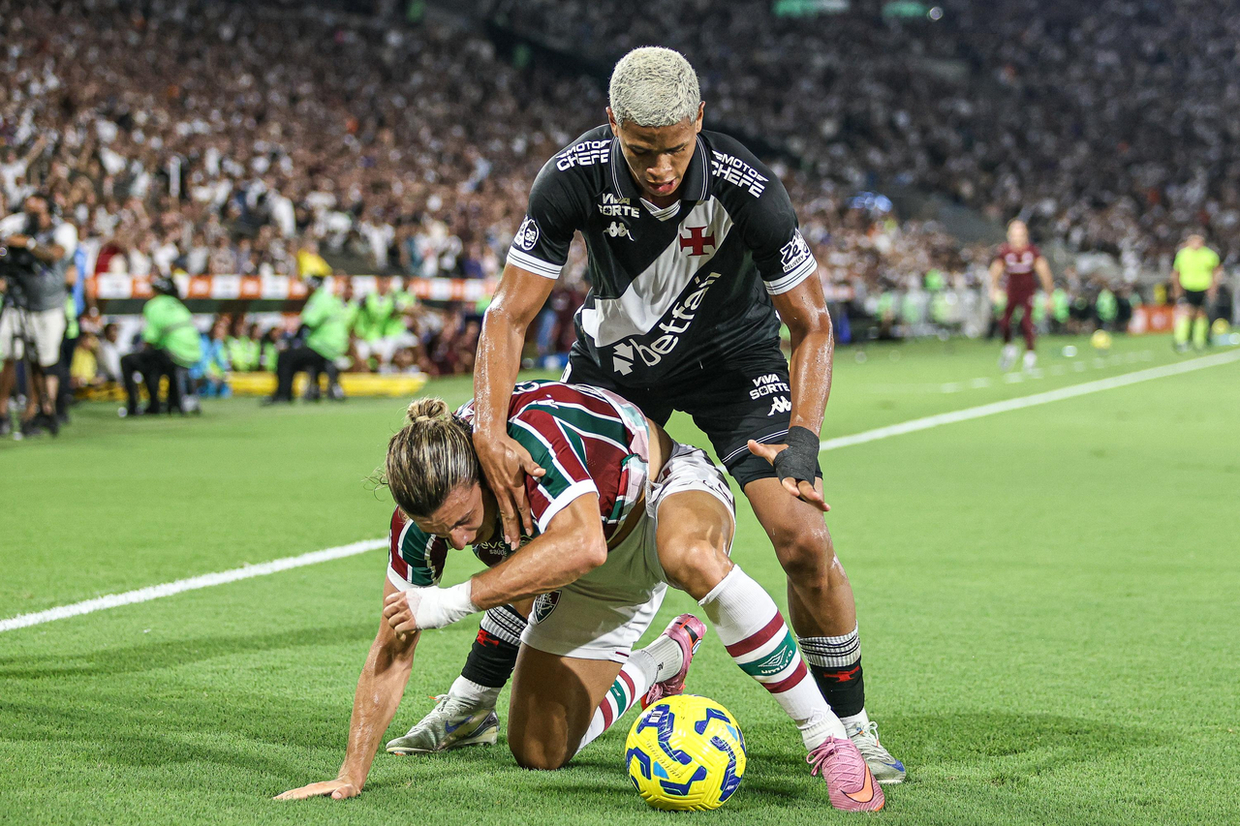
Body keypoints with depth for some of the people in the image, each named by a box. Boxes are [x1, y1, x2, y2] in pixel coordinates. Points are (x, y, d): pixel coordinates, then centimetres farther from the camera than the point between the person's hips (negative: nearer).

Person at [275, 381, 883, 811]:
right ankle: (666, 659, 27)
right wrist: (351, 776, -17)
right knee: (537, 752, -1)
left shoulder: (528, 433, -39)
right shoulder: (424, 514, -21)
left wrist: (454, 602, -47)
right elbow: (392, 650, -12)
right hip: (599, 584, 6)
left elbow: (582, 544, -54)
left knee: (691, 556, -44)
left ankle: (827, 741, -32)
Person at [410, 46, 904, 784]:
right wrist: (490, 433, -36)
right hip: (615, 355, 2)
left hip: (733, 357, -2)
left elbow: (812, 323, -19)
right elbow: (511, 313, -22)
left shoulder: (746, 189, -31)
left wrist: (802, 439, -32)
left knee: (805, 541, -18)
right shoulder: (575, 178, -27)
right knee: (532, 521, -2)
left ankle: (847, 727, 2)